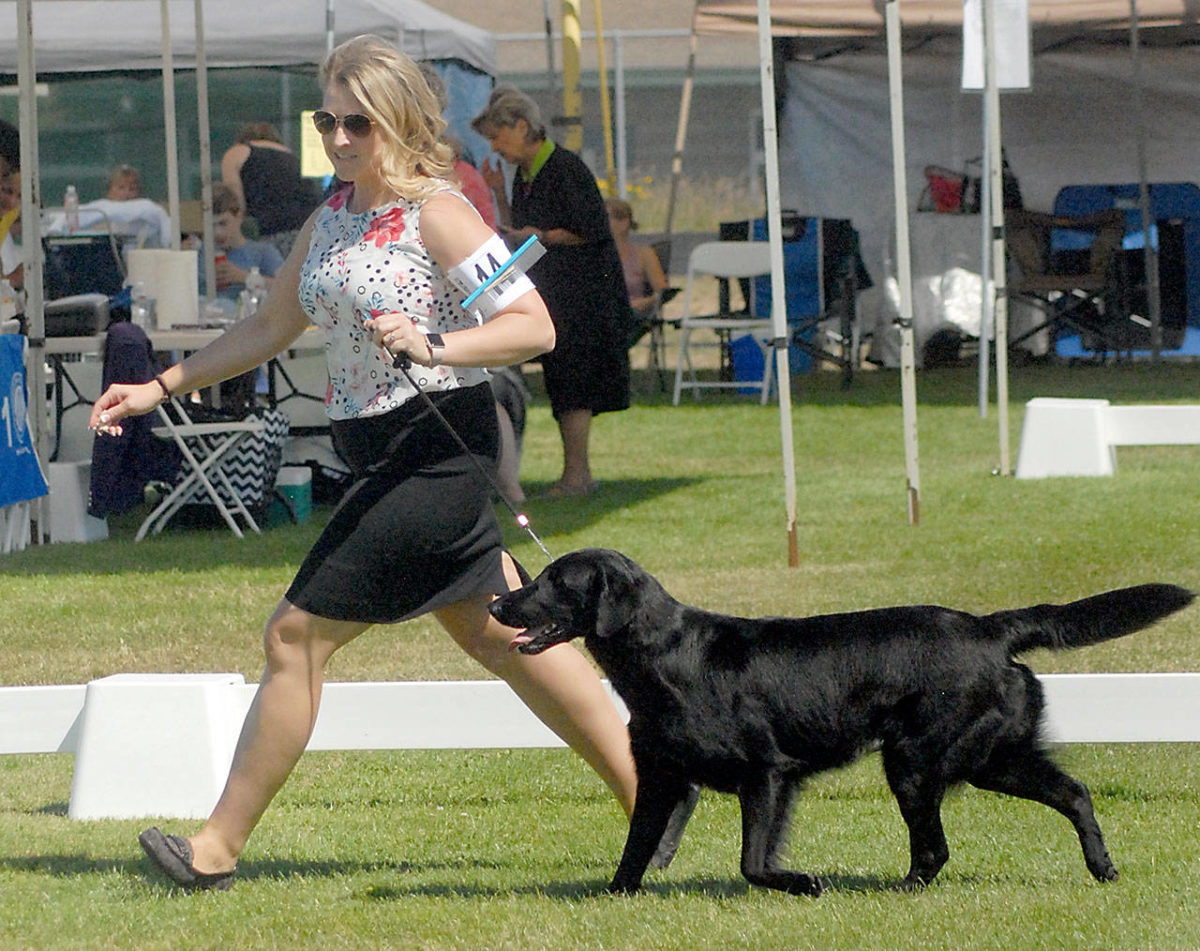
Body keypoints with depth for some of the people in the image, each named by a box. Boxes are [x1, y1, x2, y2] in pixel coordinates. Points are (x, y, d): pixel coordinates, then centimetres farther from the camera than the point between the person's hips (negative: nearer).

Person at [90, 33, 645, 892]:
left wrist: (433, 348, -31)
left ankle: (218, 848, 0)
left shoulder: (435, 212, -13)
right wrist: (160, 388, 21)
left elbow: (535, 327, -18)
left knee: (298, 635, -7)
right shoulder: (330, 221, 12)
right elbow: (272, 328, 24)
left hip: (434, 452, -9)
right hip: (386, 459, 9)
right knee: (497, 634, 13)